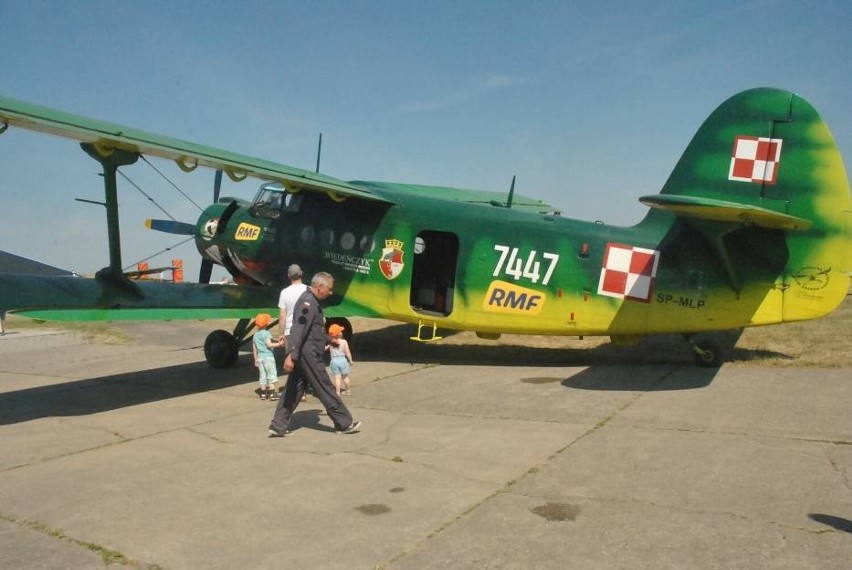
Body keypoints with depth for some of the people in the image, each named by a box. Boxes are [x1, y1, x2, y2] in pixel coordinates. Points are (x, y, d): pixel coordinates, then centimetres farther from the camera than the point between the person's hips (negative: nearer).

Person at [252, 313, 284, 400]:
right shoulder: (266, 333, -9)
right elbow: (269, 344, -21)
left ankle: (263, 393, 12)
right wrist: (279, 344, -17)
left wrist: (256, 359, 20)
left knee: (262, 375, 11)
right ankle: (272, 393, -7)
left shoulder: (255, 335, 12)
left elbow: (254, 348, 14)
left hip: (260, 357, 7)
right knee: (271, 374, -3)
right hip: (268, 356, -7)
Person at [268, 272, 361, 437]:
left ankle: (278, 426, 11)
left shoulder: (311, 301, 16)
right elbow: (298, 329, -26)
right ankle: (344, 423, 10)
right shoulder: (308, 302, -17)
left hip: (304, 355, 10)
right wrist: (291, 355, -33)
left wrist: (328, 340, 43)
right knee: (325, 389, 0)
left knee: (293, 390, 10)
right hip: (308, 354, -10)